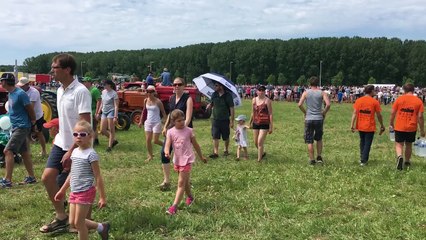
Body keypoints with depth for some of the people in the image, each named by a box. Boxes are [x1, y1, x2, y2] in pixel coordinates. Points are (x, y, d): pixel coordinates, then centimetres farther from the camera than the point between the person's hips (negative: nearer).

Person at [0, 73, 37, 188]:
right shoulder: (10, 94, 10)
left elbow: (31, 110, -13)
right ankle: (31, 177, 21)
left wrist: (33, 123, 0)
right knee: (24, 152, 13)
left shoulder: (20, 94, -18)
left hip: (22, 127, -9)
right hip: (16, 127, 9)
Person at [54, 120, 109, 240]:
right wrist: (62, 190, 21)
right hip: (74, 192, 8)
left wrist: (102, 197, -13)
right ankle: (101, 227, 26)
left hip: (86, 192, -8)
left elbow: (98, 177, -13)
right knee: (73, 222, 11)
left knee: (79, 223, 0)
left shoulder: (91, 154, -15)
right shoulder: (75, 152, 8)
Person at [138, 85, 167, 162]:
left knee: (155, 141, -3)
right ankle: (150, 156, 17)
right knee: (148, 140, 2)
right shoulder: (146, 100, 2)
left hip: (156, 123, -5)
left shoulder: (158, 101, -13)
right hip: (148, 122, 5)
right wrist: (141, 121, 16)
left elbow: (163, 112, -8)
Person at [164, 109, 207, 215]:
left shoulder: (188, 131, -6)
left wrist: (201, 157, 15)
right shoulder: (170, 132, -2)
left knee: (181, 183, -9)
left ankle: (174, 206, -12)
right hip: (177, 160, 4)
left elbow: (195, 145, 6)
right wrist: (167, 152, -37)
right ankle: (190, 197, 45)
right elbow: (167, 145, -14)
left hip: (187, 160, -3)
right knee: (185, 182, 21)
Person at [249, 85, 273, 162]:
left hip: (264, 124, -5)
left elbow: (270, 114, -7)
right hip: (256, 123, 6)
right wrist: (250, 122, 23)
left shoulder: (267, 100, -8)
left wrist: (271, 127, -8)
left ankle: (259, 160, -1)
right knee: (256, 143, 12)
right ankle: (263, 153, 40)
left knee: (260, 142, -11)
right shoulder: (254, 100, 7)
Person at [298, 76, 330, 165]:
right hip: (319, 119, 1)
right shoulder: (322, 93, 0)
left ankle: (312, 160, 7)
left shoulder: (306, 93, 1)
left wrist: (305, 112, 6)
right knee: (319, 139, 20)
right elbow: (328, 104, -13)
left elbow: (300, 104, -9)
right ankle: (319, 157, 17)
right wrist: (324, 113, 3)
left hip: (308, 119, -1)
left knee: (309, 141, 5)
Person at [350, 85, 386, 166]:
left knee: (362, 142, 20)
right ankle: (364, 161, 2)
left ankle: (362, 158, 26)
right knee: (367, 144, 5)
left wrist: (352, 125, -4)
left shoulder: (358, 100, -1)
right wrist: (382, 125, 7)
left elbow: (354, 113, -5)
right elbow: (379, 115, -4)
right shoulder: (375, 102, -8)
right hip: (370, 127, -3)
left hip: (360, 126, 3)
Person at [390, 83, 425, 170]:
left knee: (399, 144, 7)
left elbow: (392, 113, -2)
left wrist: (391, 124, 12)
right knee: (409, 145, 17)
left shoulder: (399, 99, -4)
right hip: (412, 128, 1)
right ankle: (407, 162, 28)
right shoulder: (418, 101, -3)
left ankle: (399, 156, -21)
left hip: (399, 127, -1)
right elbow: (420, 116, -5)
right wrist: (422, 130, 4)